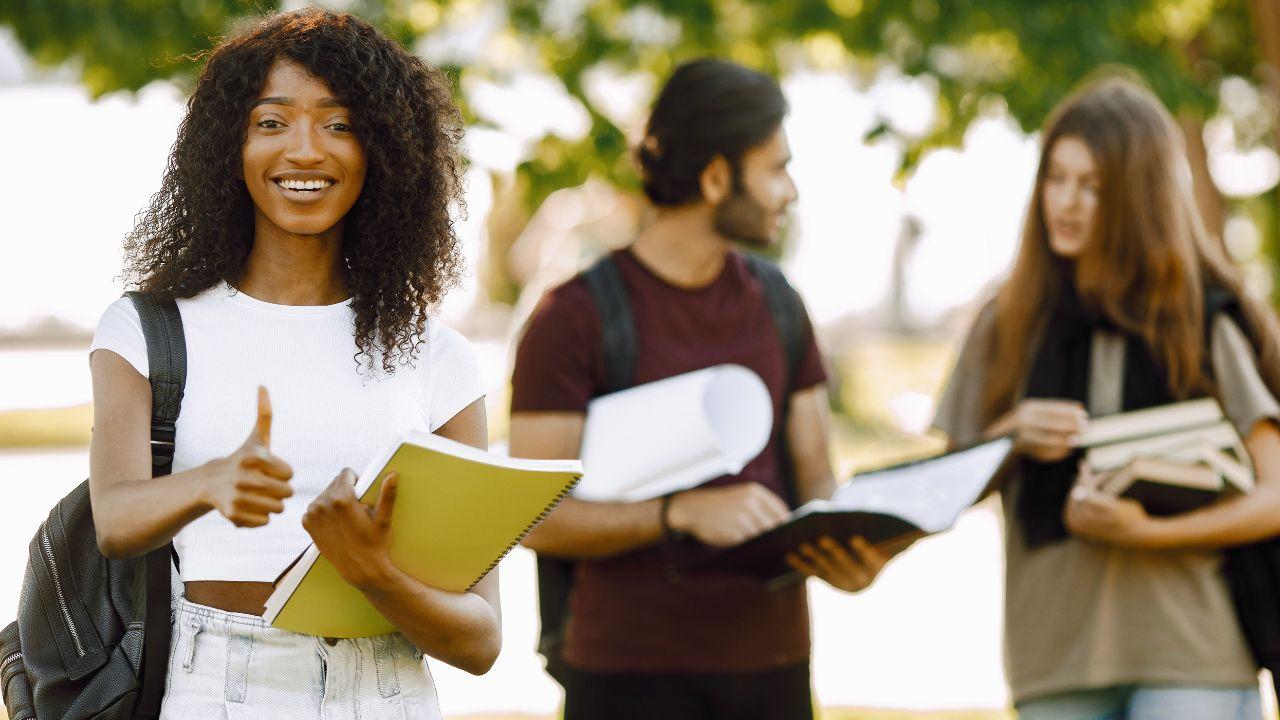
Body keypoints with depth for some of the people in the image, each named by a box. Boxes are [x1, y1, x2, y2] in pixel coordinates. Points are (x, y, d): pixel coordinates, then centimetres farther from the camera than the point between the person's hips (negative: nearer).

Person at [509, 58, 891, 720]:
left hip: (772, 664, 5)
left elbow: (813, 475, 14)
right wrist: (683, 513, -24)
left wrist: (842, 546, -9)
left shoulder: (774, 305, 12)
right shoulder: (574, 316, -6)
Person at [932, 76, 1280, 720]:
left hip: (1189, 654, -3)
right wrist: (1011, 435, -5)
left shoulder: (1202, 321, 2)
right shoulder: (1011, 326, 12)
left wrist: (1144, 532, -15)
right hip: (1055, 660, 3)